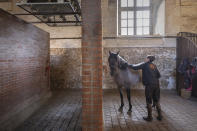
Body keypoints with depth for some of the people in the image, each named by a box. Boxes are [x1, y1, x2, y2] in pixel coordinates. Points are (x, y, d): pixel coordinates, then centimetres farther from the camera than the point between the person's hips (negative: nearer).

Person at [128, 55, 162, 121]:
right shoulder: (154, 66, 14)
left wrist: (129, 65, 9)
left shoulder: (145, 64, -2)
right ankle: (160, 116, 22)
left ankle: (149, 117, 13)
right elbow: (159, 75, 14)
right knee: (157, 101, 16)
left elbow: (135, 67, -6)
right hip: (156, 84, 6)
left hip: (149, 85, -6)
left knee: (149, 102, 5)